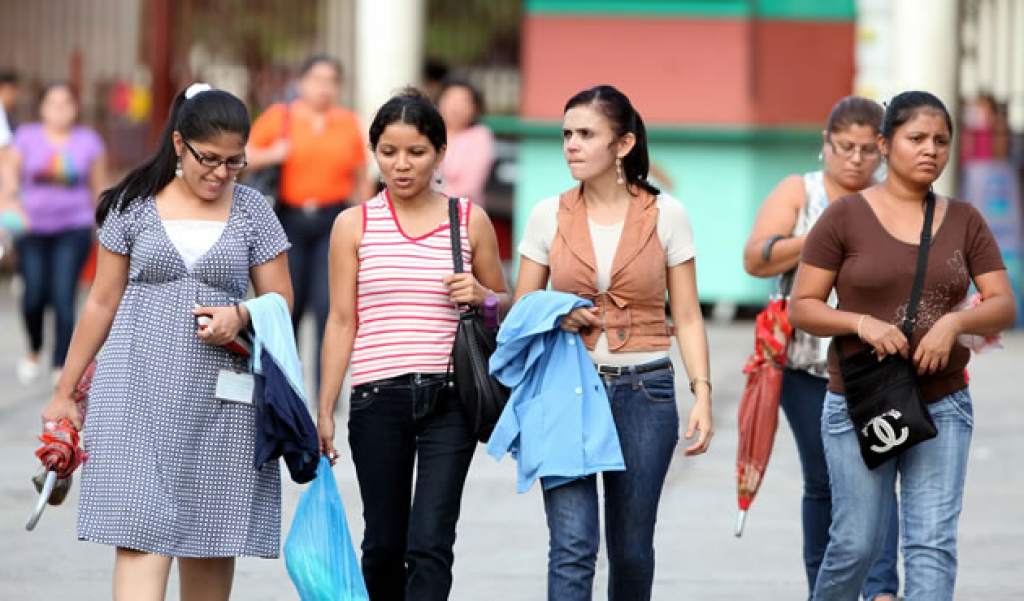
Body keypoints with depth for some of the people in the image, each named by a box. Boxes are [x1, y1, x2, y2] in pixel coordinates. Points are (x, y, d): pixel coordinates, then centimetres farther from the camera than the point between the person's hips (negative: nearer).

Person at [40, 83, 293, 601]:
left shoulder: (251, 210, 6)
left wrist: (241, 318, -14)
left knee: (211, 539, 5)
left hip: (219, 396, 2)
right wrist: (65, 391, 9)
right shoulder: (134, 205, 4)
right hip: (140, 388, -2)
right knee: (141, 533, -12)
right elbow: (103, 302, 8)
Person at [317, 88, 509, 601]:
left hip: (449, 398, -1)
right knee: (384, 542, 9)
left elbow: (505, 305, 16)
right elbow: (342, 321, 5)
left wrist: (482, 297, -7)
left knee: (430, 542, -10)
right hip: (377, 399, 1)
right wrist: (324, 411, 2)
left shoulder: (470, 221, 5)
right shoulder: (354, 225, 4)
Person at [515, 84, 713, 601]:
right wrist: (557, 319, -10)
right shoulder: (549, 216, 3)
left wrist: (702, 392, -8)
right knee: (572, 546, -11)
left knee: (631, 548, 8)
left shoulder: (666, 215, 0)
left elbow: (687, 317, 2)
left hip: (645, 390, 0)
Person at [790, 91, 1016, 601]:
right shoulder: (845, 218, -4)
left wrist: (955, 321, -16)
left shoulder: (964, 221, 5)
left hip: (943, 404, 2)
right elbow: (802, 308, -3)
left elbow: (1003, 306, 4)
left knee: (933, 543, -6)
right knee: (857, 543, 3)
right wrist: (862, 323, -20)